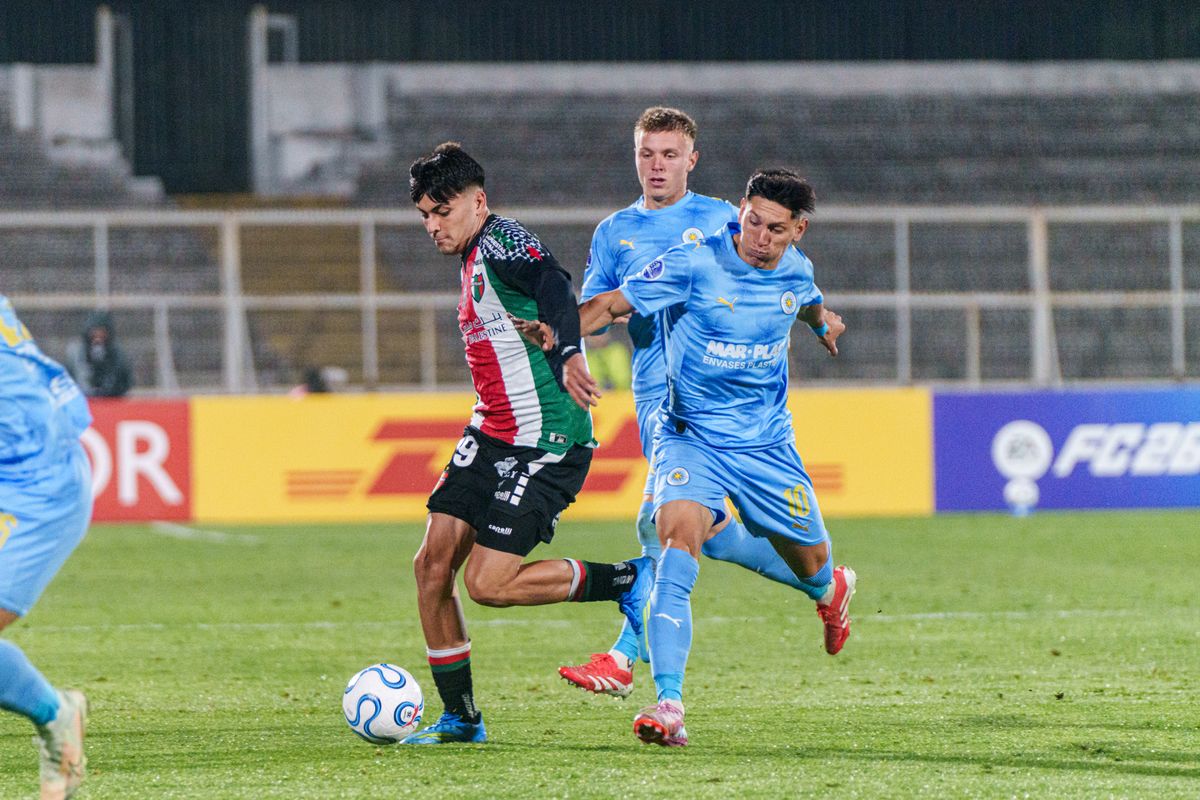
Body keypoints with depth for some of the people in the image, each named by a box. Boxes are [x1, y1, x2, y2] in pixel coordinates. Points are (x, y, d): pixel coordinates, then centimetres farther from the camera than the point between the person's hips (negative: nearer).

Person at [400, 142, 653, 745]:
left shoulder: (501, 242, -13)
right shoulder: (472, 260, 18)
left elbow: (553, 285, -33)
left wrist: (569, 354, -51)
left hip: (546, 444, -10)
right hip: (491, 438, 10)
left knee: (488, 583, -14)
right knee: (433, 562, 2)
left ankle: (628, 582, 3)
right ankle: (460, 717, 10)